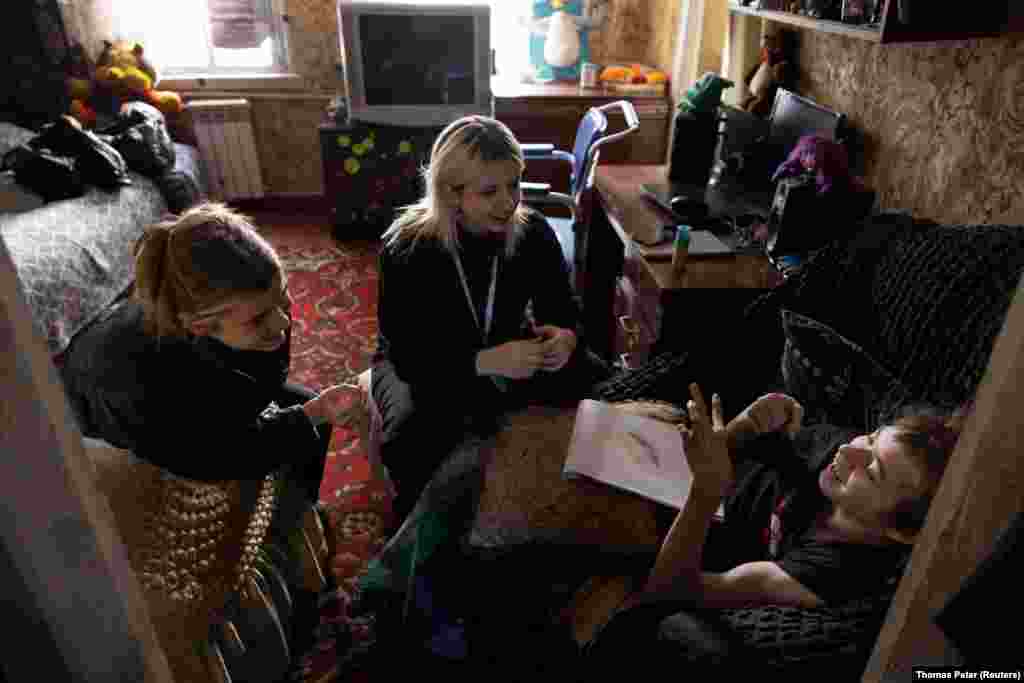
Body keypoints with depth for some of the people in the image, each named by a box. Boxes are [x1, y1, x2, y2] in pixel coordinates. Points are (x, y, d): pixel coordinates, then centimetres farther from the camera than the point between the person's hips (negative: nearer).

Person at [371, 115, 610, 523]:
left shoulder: (533, 232, -14)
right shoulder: (405, 248, -25)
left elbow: (564, 311, -6)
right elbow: (408, 357, -27)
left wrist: (567, 338, -33)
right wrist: (485, 362, -44)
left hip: (507, 351, 4)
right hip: (423, 365, -3)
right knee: (409, 440, -35)